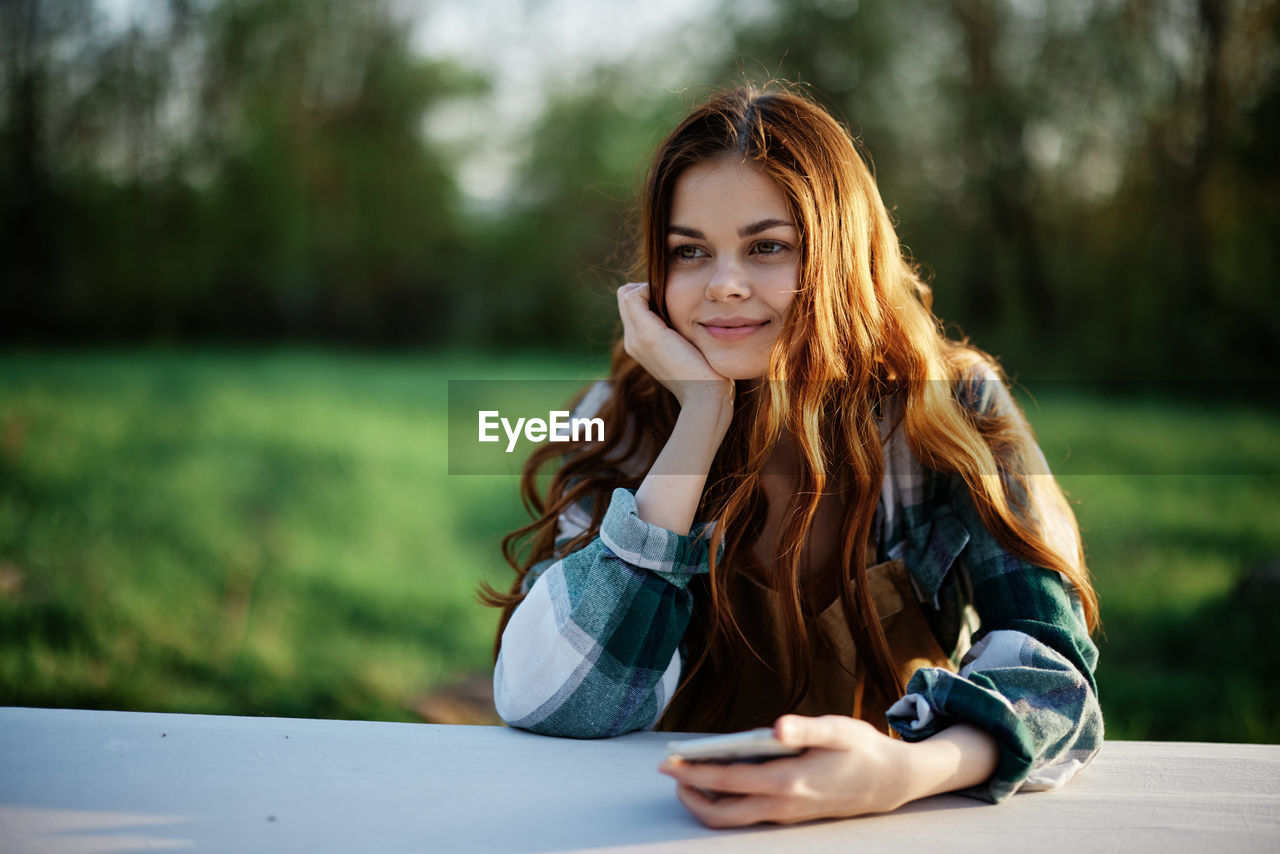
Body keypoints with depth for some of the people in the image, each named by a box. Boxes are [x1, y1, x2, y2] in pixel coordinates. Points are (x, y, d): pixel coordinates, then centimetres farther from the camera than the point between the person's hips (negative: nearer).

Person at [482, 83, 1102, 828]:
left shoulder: (950, 412, -5)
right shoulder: (622, 426, -4)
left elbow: (1049, 661, -16)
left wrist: (906, 772, -37)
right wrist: (703, 417, -18)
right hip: (675, 827, 0)